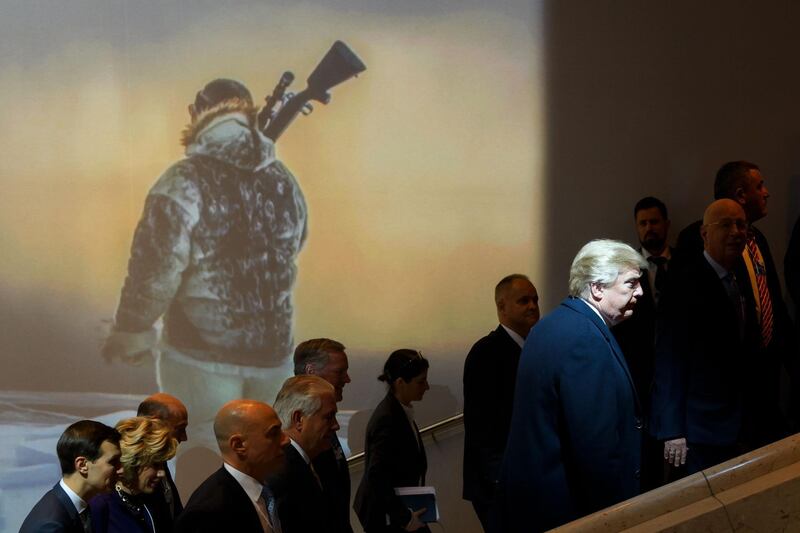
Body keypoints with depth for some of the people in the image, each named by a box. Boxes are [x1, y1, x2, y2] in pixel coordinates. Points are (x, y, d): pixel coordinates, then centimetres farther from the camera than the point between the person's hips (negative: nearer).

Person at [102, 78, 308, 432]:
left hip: (202, 355, -5)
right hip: (273, 350, 5)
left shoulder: (184, 183, -14)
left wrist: (130, 333, -6)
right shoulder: (284, 182, 3)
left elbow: (156, 267, -18)